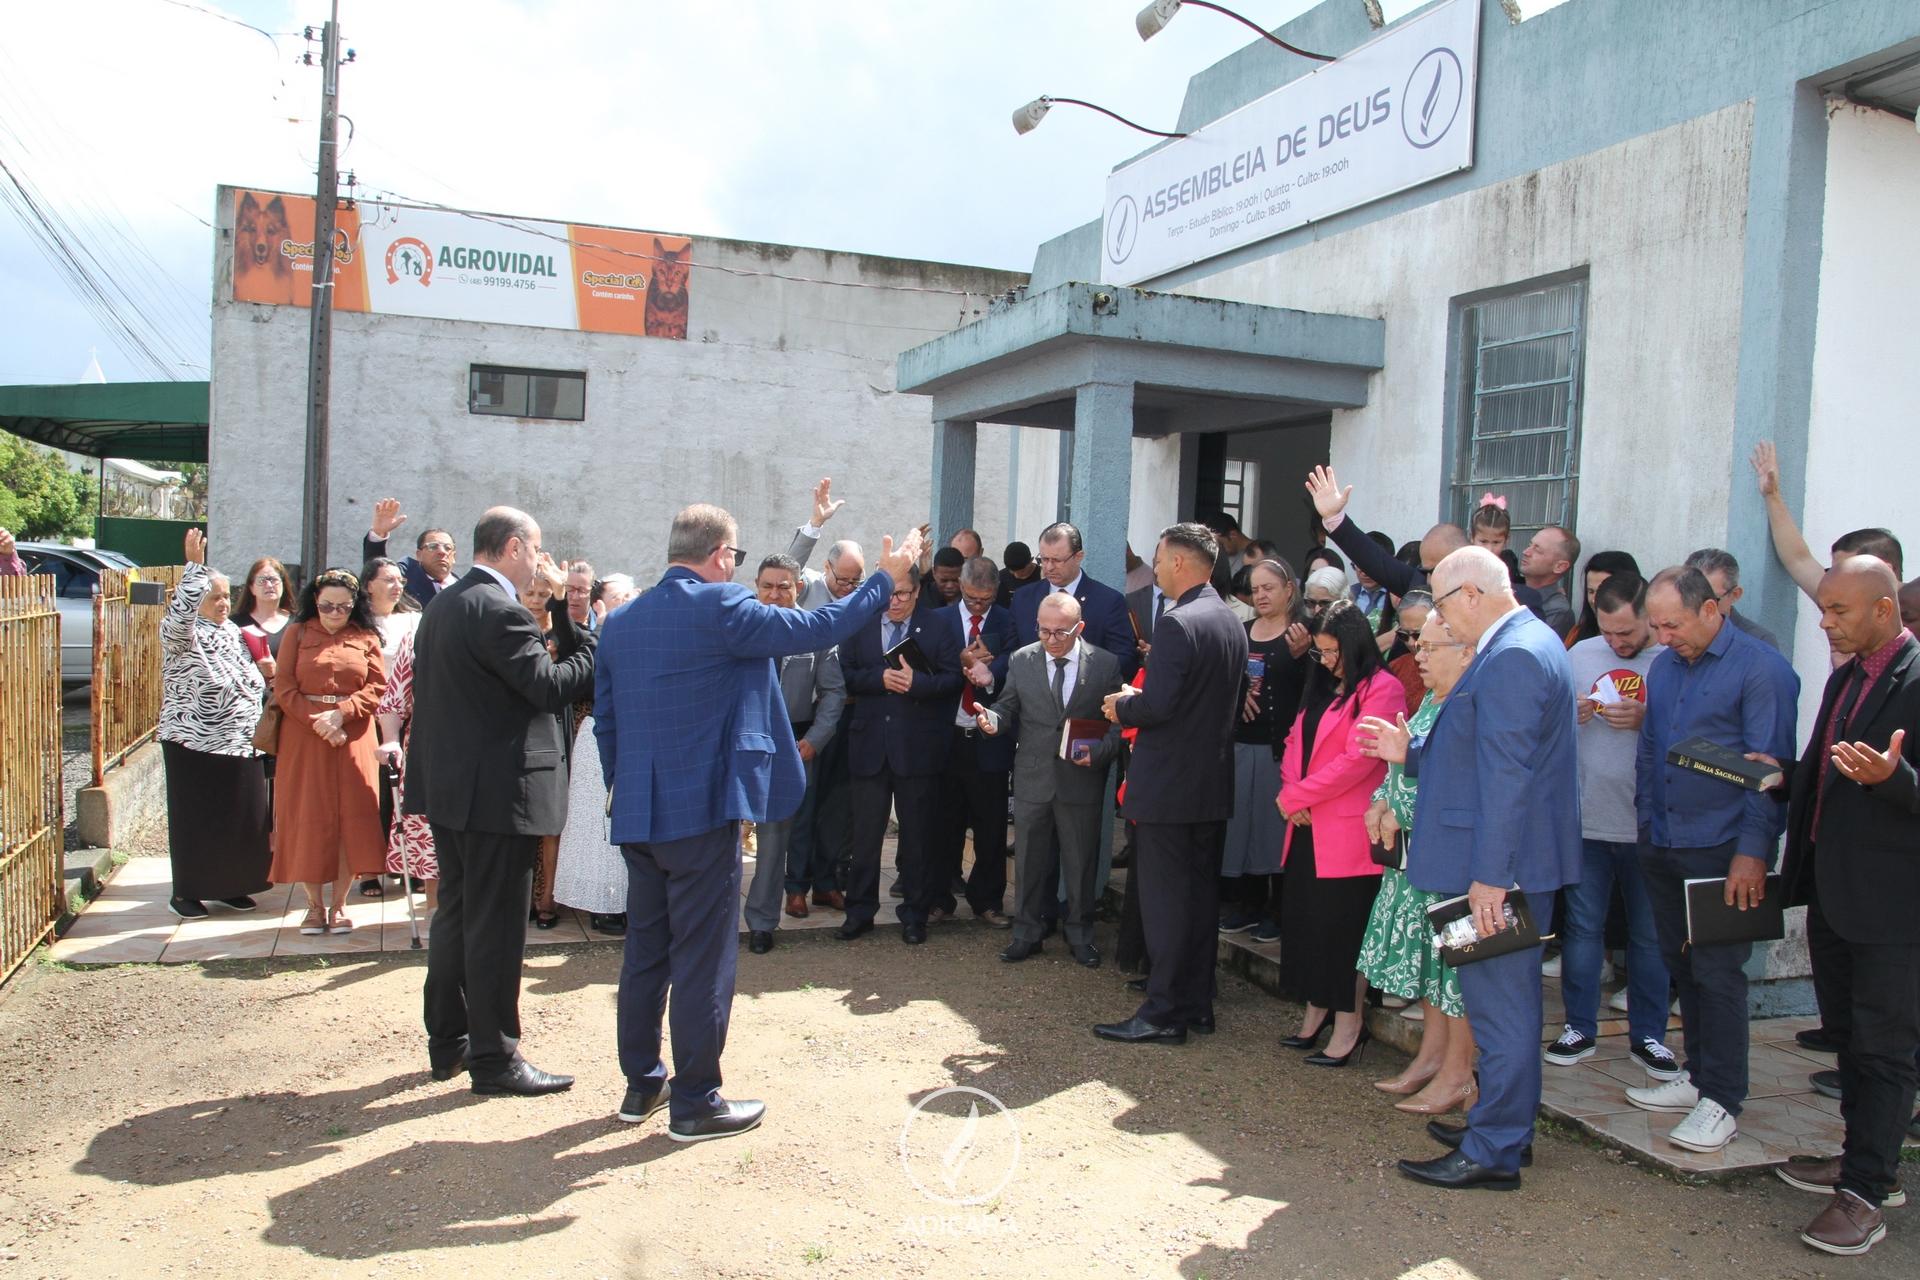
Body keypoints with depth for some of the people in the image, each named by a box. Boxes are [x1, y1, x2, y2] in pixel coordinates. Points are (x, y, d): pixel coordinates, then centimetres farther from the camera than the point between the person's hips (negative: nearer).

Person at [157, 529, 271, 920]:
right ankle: (186, 892, 13)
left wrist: (266, 672, 3)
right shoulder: (181, 633, -8)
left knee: (240, 817, 10)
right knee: (195, 819, 2)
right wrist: (195, 564, -34)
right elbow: (180, 614, -33)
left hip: (241, 744, 7)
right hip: (195, 744, -7)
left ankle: (229, 885, 22)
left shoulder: (233, 631, 14)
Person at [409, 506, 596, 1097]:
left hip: (446, 783, 10)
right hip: (496, 791, -10)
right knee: (495, 925, -1)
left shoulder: (441, 605, 12)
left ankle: (447, 1042, 29)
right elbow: (548, 687, -22)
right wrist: (595, 649, -9)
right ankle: (493, 1058, 9)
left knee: (456, 912, 18)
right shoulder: (499, 610, -19)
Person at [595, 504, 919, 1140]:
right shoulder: (720, 608, -15)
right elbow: (816, 628, -12)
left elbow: (604, 718, 12)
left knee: (645, 949, 17)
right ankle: (695, 1103, 12)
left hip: (637, 815, 8)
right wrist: (886, 576, 0)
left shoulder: (620, 621, 7)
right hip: (702, 810, -7)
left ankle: (641, 1085, 28)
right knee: (703, 957, 2)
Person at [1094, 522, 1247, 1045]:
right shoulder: (1233, 624, 11)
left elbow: (1160, 703, -25)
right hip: (1214, 784, 9)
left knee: (1164, 899, -2)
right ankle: (1197, 1003, 23)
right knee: (1202, 893, 14)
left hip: (1168, 783, -9)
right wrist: (1138, 702, 16)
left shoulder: (1178, 622, -18)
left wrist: (1122, 706, -4)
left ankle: (1163, 1012, 4)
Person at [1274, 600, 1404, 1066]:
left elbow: (1357, 759, -17)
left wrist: (1295, 796, -12)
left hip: (1347, 831, -8)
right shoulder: (1320, 688, 19)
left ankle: (1349, 1024, 9)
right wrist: (1292, 793, -3)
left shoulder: (1382, 689, -10)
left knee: (1342, 924, -2)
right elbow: (1296, 742, 15)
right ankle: (1316, 1010, 22)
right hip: (1306, 826, 8)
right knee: (1303, 918, 10)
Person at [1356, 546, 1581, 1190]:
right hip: (1517, 862, 11)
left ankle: (1494, 1151, 8)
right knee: (1508, 1000, 19)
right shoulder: (1525, 643, 15)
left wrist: (1489, 875, -24)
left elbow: (1505, 773, -24)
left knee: (1498, 1004, -2)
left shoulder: (1512, 656, -19)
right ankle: (1507, 1124, 32)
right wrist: (1410, 751, 12)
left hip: (1503, 865, -11)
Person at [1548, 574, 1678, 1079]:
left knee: (1650, 935, 9)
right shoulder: (1580, 655, 6)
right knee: (1581, 927, 9)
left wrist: (1647, 719, -20)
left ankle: (1648, 1035, 23)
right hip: (1585, 819, 3)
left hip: (1649, 824, -2)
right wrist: (1571, 714, -8)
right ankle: (1580, 1027, 21)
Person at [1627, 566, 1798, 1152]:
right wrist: (1646, 825, 13)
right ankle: (1698, 1075, 27)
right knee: (1683, 966, 14)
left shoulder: (1761, 669, -10)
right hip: (1662, 848, 6)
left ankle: (1721, 1102, 9)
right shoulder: (1662, 667, 11)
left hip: (1722, 851, -6)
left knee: (1717, 973, -2)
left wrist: (1752, 852, -17)